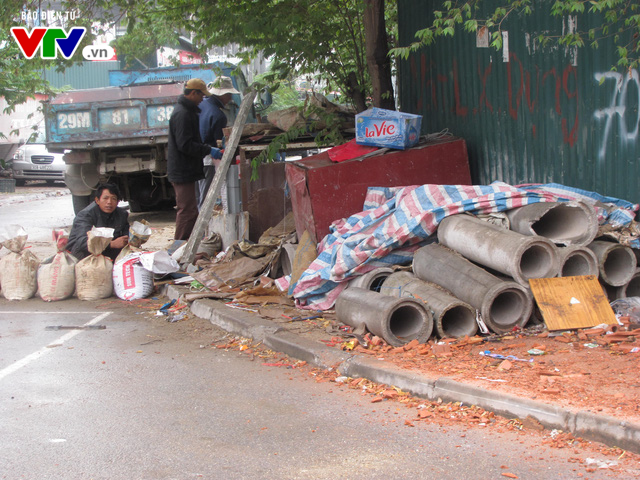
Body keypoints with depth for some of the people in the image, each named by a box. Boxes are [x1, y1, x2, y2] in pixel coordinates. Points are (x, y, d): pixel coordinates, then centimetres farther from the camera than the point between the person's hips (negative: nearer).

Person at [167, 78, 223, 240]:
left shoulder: (187, 111, 17)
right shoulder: (182, 114, -18)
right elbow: (185, 145, -24)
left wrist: (209, 148, 15)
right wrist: (209, 150, -21)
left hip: (185, 170, 11)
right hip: (183, 171, -11)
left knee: (190, 210, 16)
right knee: (187, 210, -8)